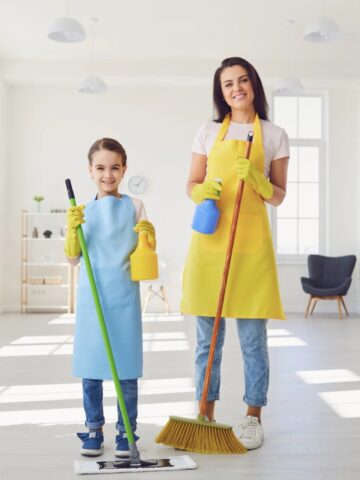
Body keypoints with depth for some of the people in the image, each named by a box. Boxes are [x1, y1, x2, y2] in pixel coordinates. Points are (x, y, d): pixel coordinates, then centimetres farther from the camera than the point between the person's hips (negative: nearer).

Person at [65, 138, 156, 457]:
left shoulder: (134, 206, 5)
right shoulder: (84, 211, 6)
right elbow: (73, 258, 5)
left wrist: (149, 235, -11)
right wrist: (72, 230, -11)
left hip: (124, 297, -1)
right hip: (91, 297, 1)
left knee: (126, 367, 3)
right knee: (90, 367, 6)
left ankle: (126, 431, 17)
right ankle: (94, 430, 21)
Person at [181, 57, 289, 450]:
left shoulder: (274, 135, 8)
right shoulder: (209, 132, 11)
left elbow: (278, 196, 6)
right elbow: (191, 185, 12)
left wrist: (257, 180, -13)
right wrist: (203, 191, -10)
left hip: (250, 242, -1)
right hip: (210, 240, 2)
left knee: (252, 337, 2)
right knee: (207, 337, 7)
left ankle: (253, 417, 16)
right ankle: (206, 414, 19)